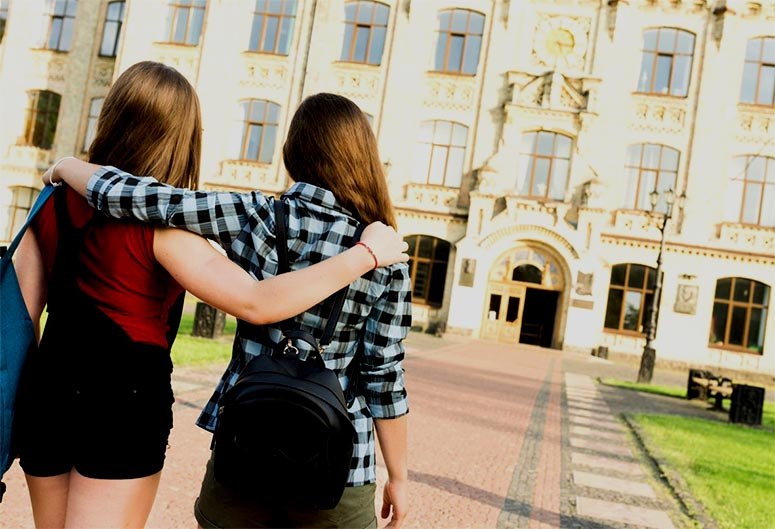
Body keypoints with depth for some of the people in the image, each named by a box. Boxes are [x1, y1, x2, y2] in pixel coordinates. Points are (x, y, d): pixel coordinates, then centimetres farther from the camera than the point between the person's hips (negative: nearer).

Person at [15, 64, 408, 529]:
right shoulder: (158, 224, -17)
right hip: (123, 403, -6)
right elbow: (256, 304, -26)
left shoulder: (56, 202, 2)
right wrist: (366, 254, -21)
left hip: (48, 391, 7)